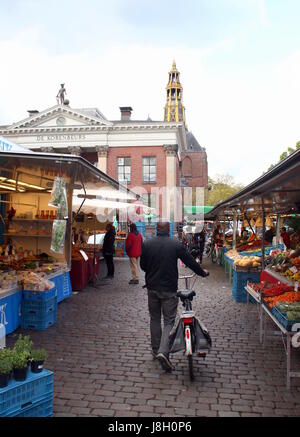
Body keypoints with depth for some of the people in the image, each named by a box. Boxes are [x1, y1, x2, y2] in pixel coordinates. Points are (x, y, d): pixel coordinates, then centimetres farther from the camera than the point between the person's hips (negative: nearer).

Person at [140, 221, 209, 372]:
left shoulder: (147, 244, -3)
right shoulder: (176, 245, -9)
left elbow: (142, 266, 6)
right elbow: (190, 262, -1)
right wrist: (203, 273, 17)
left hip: (152, 287, 3)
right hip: (169, 289, -3)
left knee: (154, 319, 18)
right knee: (169, 321, 4)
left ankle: (156, 350, 28)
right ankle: (163, 352, -12)